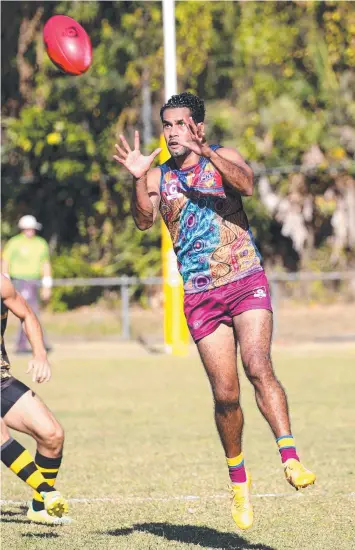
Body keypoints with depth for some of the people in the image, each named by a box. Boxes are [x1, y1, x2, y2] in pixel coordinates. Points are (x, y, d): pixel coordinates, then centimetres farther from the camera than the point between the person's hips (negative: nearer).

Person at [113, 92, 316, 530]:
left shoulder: (224, 158, 2)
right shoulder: (159, 177, 7)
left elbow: (246, 185, -20)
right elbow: (144, 220, -11)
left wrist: (207, 154, -34)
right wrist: (138, 179, -28)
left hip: (246, 282, -2)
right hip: (200, 296, 2)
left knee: (258, 368, -23)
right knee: (225, 395, 1)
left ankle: (291, 460, -29)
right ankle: (238, 480, 18)